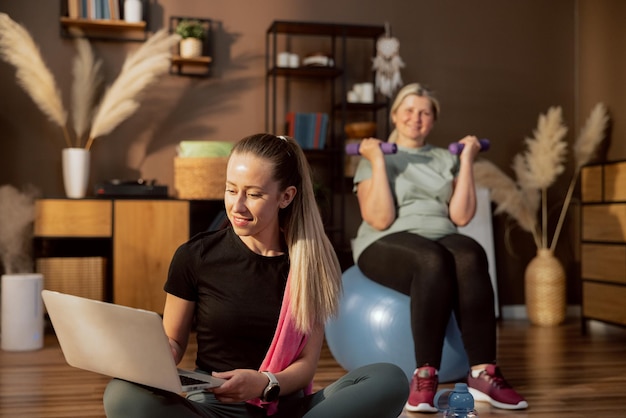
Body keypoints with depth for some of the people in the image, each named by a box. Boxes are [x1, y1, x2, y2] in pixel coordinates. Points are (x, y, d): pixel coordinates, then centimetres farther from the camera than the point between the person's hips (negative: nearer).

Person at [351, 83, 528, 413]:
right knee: (433, 261, -39)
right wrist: (378, 163, -10)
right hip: (386, 246, -3)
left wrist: (467, 162, 2)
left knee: (471, 256, -34)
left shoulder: (446, 159, 18)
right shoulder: (373, 160, 8)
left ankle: (484, 374, -37)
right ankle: (425, 376, -37)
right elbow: (380, 219, -8)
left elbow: (461, 216, 4)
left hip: (441, 238, 3)